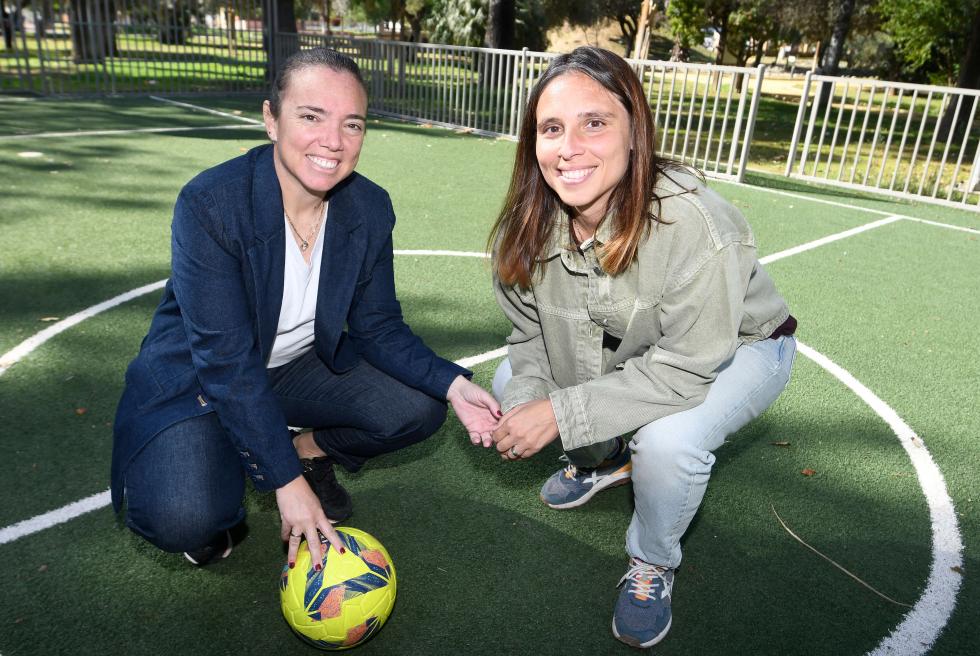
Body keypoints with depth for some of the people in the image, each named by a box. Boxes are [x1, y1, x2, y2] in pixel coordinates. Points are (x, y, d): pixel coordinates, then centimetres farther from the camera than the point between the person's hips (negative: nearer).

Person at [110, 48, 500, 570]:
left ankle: (310, 450, 13)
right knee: (186, 521, -28)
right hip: (197, 379, -4)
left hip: (300, 366, 5)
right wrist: (287, 483, -28)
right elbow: (227, 361, -28)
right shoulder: (209, 204, -27)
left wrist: (454, 385, -22)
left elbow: (377, 328, -5)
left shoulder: (370, 209, -12)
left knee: (419, 407, -14)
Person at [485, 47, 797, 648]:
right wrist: (528, 401, -28)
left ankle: (653, 567, 2)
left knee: (667, 441, -33)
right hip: (625, 348, 6)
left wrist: (562, 412, -35)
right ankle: (606, 461, 25)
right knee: (511, 385, -4)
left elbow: (686, 369, -35)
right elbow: (531, 332, -8)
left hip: (738, 348, -5)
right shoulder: (529, 225, -20)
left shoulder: (695, 225, -39)